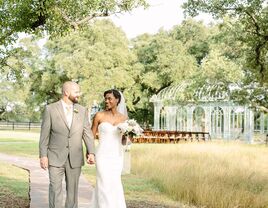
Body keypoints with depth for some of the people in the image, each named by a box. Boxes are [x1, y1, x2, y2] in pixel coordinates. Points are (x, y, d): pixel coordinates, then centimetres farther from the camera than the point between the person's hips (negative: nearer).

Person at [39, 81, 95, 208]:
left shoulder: (82, 110, 5)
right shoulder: (50, 109, -4)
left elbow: (87, 133, 1)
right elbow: (44, 134, -4)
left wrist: (91, 153, -10)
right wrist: (43, 155, -8)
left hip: (75, 158, 3)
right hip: (55, 158, -3)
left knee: (73, 190, 9)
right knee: (55, 190, -5)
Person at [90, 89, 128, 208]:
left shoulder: (124, 118, 5)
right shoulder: (99, 116, -4)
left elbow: (123, 141, 12)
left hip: (117, 156, 4)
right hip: (103, 156, -4)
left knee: (115, 186, 9)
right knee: (106, 186, -7)